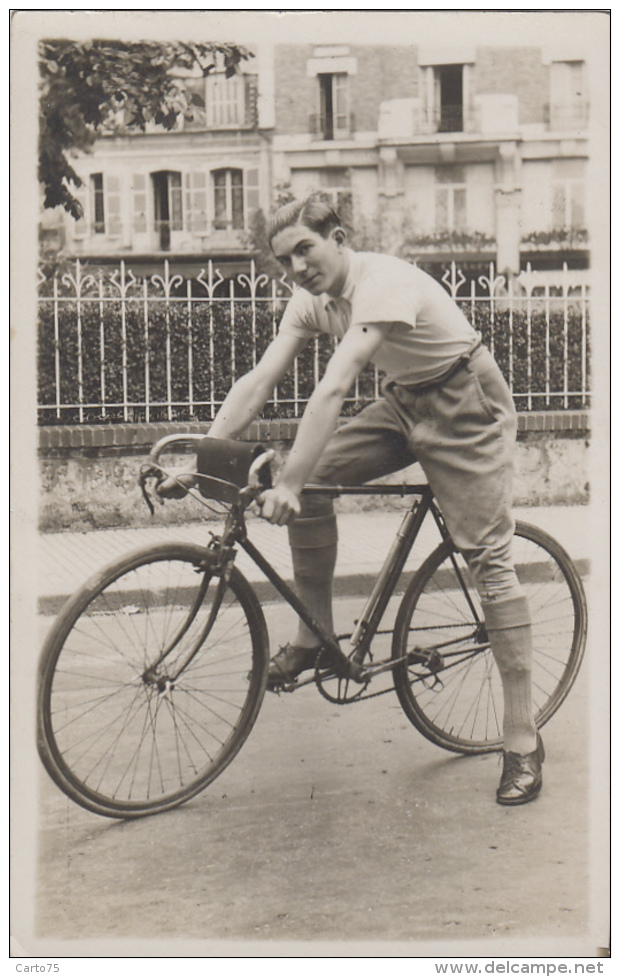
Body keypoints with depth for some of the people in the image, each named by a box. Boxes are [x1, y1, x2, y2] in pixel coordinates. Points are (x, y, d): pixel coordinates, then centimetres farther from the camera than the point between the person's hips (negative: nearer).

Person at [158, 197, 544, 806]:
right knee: (310, 485, -11)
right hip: (403, 403, 7)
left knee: (489, 560, -10)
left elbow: (333, 389, -39)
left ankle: (523, 743, -4)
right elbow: (258, 382, -9)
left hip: (465, 410, -7)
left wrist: (288, 483, -43)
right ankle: (314, 637, 5)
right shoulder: (312, 299, -5)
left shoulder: (382, 283, -30)